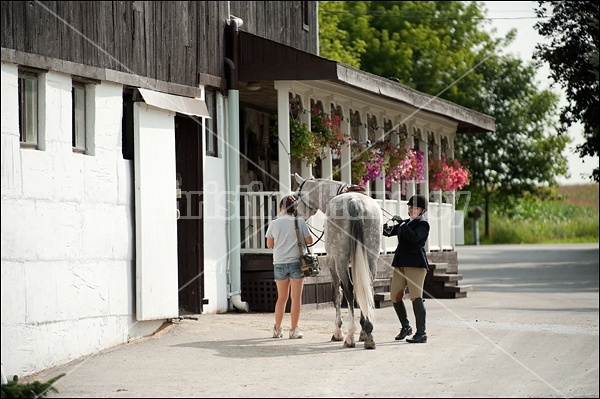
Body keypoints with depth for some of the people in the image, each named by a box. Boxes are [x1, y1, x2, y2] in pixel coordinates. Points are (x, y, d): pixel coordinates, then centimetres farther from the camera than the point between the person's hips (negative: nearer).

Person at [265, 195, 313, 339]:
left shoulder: (274, 224, 0)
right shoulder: (300, 222, -5)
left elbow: (269, 244, 6)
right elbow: (309, 240, -1)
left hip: (279, 264, 3)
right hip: (296, 262, -3)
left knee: (282, 297, 14)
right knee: (296, 297, 2)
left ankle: (277, 329, 17)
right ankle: (294, 330, 1)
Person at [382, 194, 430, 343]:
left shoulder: (423, 224, -3)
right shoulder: (406, 223, 19)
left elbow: (414, 238, -20)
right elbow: (390, 232, 17)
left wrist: (402, 223, -19)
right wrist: (386, 228, -6)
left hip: (416, 264, -8)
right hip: (400, 264, 8)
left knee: (416, 296, -15)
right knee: (395, 297, 9)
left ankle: (421, 333, -15)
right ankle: (405, 327, 26)